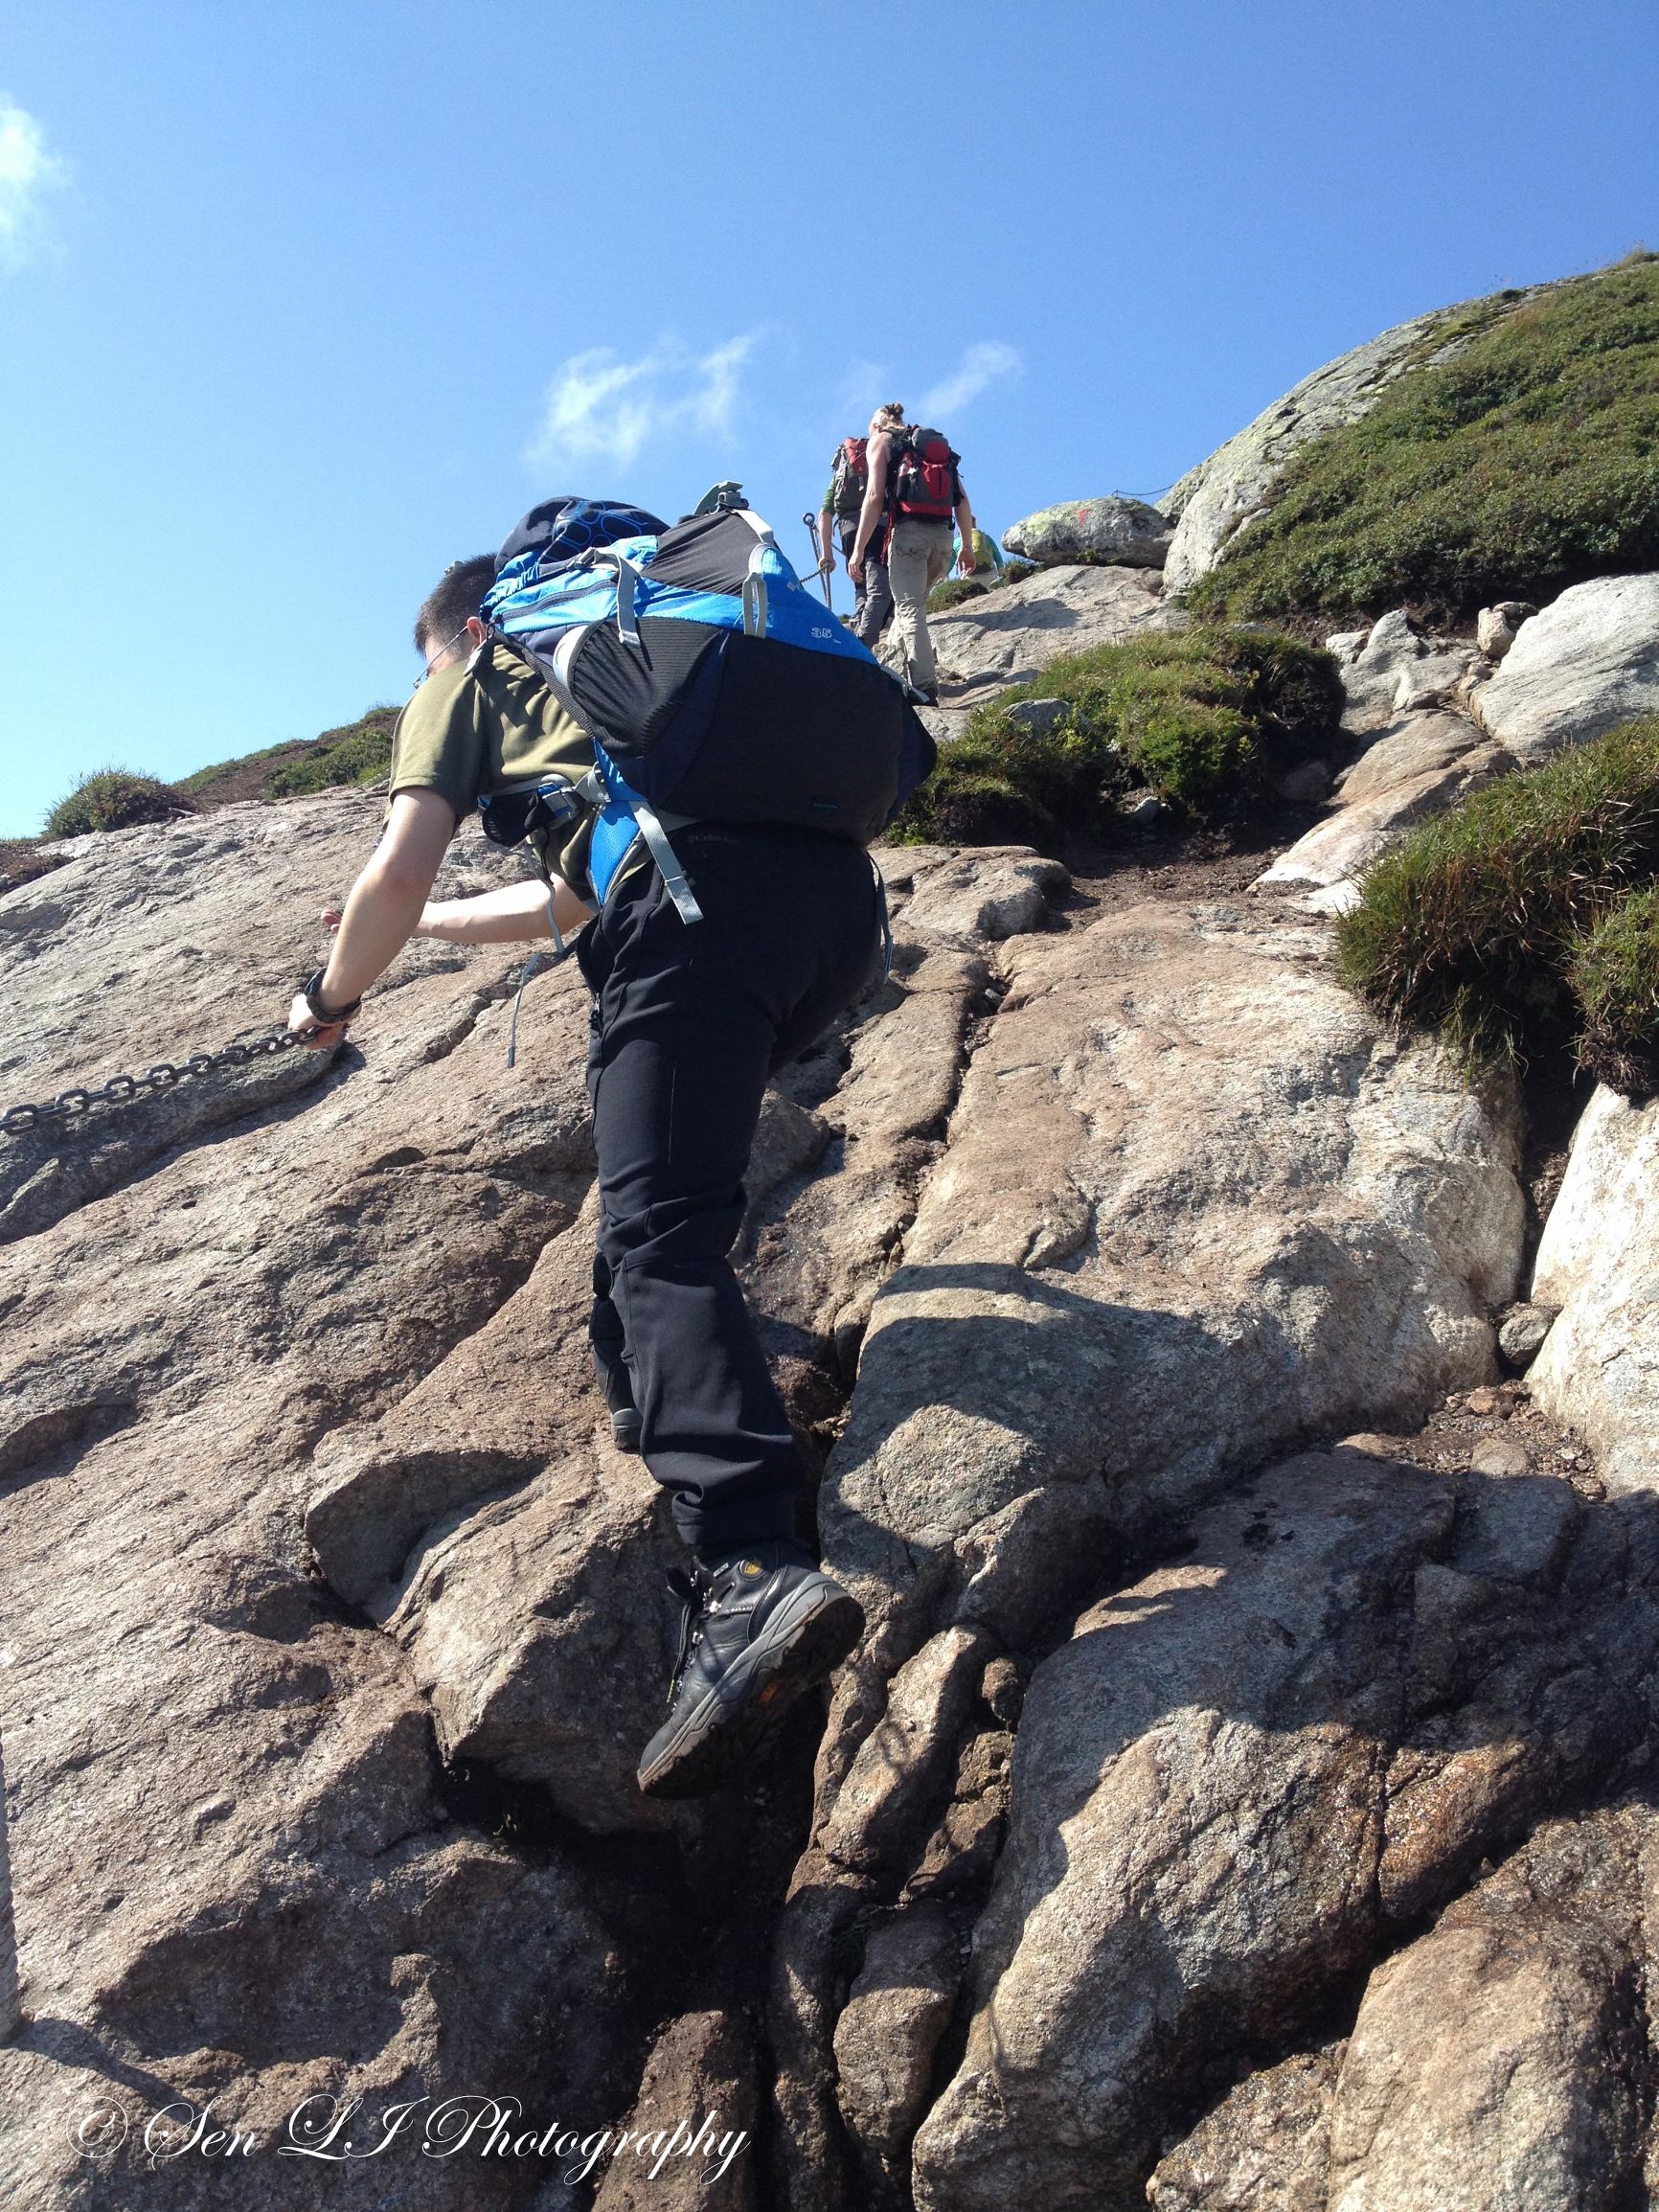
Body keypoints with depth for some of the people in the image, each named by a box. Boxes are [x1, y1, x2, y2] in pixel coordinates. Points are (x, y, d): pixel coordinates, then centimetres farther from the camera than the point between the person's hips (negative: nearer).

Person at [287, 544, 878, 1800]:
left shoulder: (476, 674, 24)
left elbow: (398, 872, 11)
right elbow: (569, 902, 50)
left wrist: (335, 994, 30)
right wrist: (423, 927, 62)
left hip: (703, 895, -7)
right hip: (846, 898, 8)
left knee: (661, 1238, -16)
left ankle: (751, 1571, -34)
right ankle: (649, 1366, 31)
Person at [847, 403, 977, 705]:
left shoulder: (880, 440, 11)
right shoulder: (938, 443, 27)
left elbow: (875, 496, -4)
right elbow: (962, 500, 17)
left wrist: (858, 549, -8)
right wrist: (968, 547, 19)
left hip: (908, 530, -5)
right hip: (943, 534, 5)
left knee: (910, 611, -9)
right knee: (911, 605, 22)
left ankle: (925, 689, -20)